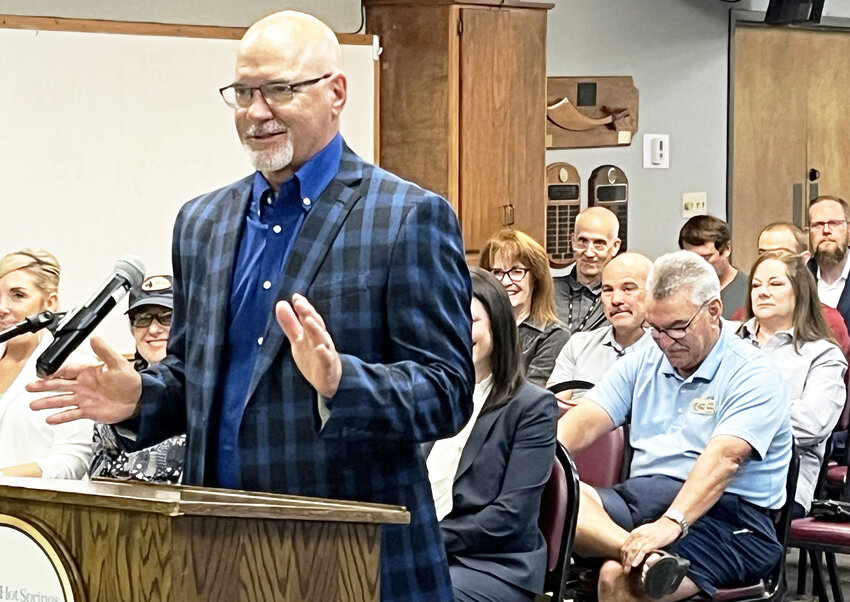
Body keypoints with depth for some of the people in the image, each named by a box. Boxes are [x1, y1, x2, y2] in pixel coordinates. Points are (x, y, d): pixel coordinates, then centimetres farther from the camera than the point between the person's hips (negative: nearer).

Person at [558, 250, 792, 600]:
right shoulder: (641, 364, 16)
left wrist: (672, 523, -34)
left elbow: (723, 458, -19)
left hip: (723, 510, -6)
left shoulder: (752, 374, -4)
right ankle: (647, 556, -41)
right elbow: (585, 421, 4)